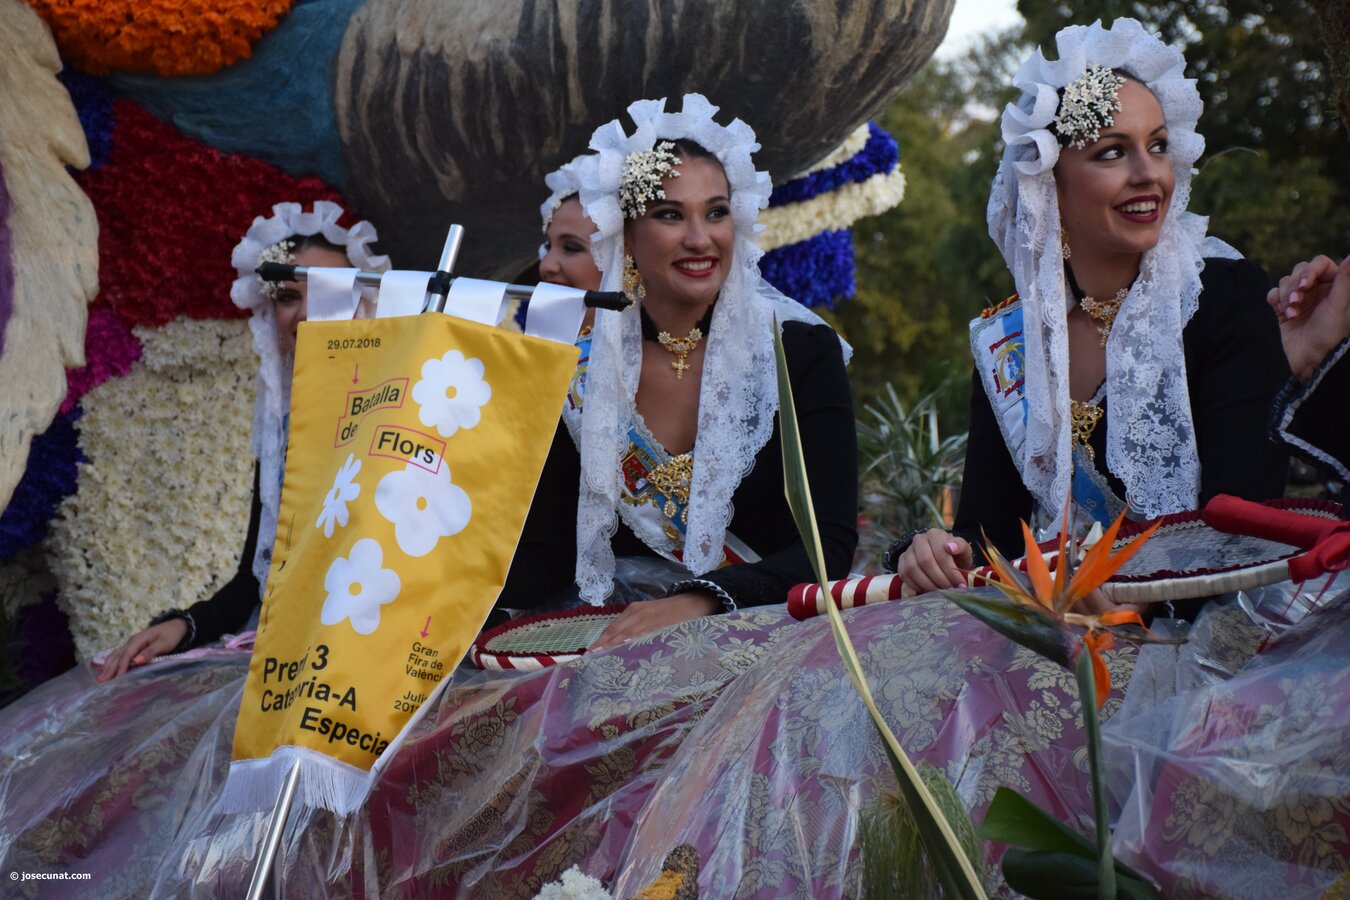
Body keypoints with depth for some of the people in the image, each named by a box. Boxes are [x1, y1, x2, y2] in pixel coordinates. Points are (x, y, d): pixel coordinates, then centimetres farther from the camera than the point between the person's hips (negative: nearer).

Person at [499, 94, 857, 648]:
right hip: (618, 633, 2)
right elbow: (544, 558, 3)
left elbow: (830, 544, -9)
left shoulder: (801, 351, -1)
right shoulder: (578, 369, 4)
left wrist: (700, 600, -28)